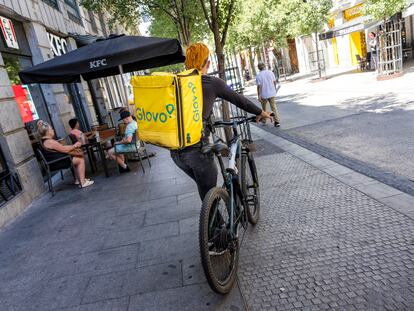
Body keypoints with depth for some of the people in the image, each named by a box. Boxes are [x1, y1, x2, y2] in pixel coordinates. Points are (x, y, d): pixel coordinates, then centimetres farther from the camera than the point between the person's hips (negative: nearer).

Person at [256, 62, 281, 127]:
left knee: (264, 108, 16)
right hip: (272, 93, 3)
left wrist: (259, 96, -12)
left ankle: (264, 120, 27)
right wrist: (275, 90, 22)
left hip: (264, 95, -3)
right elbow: (275, 82, 7)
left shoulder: (258, 76, -11)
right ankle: (277, 121, -3)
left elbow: (259, 86, -15)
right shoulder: (270, 72, 0)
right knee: (274, 108, 4)